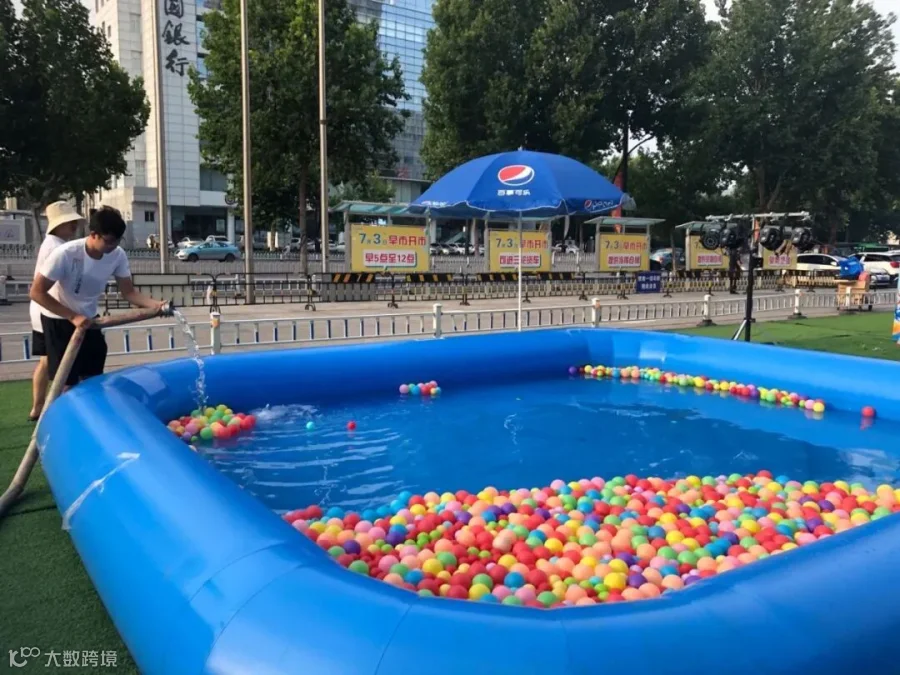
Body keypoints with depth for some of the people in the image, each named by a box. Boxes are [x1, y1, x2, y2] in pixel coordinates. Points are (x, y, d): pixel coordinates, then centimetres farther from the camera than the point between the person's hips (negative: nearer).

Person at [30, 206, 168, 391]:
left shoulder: (118, 256, -16)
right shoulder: (65, 254, -29)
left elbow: (129, 292, -10)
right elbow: (37, 292, -24)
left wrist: (155, 304, -29)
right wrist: (72, 316, -29)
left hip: (88, 319, 5)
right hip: (59, 321, -5)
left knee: (93, 379, 9)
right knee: (67, 383, -3)